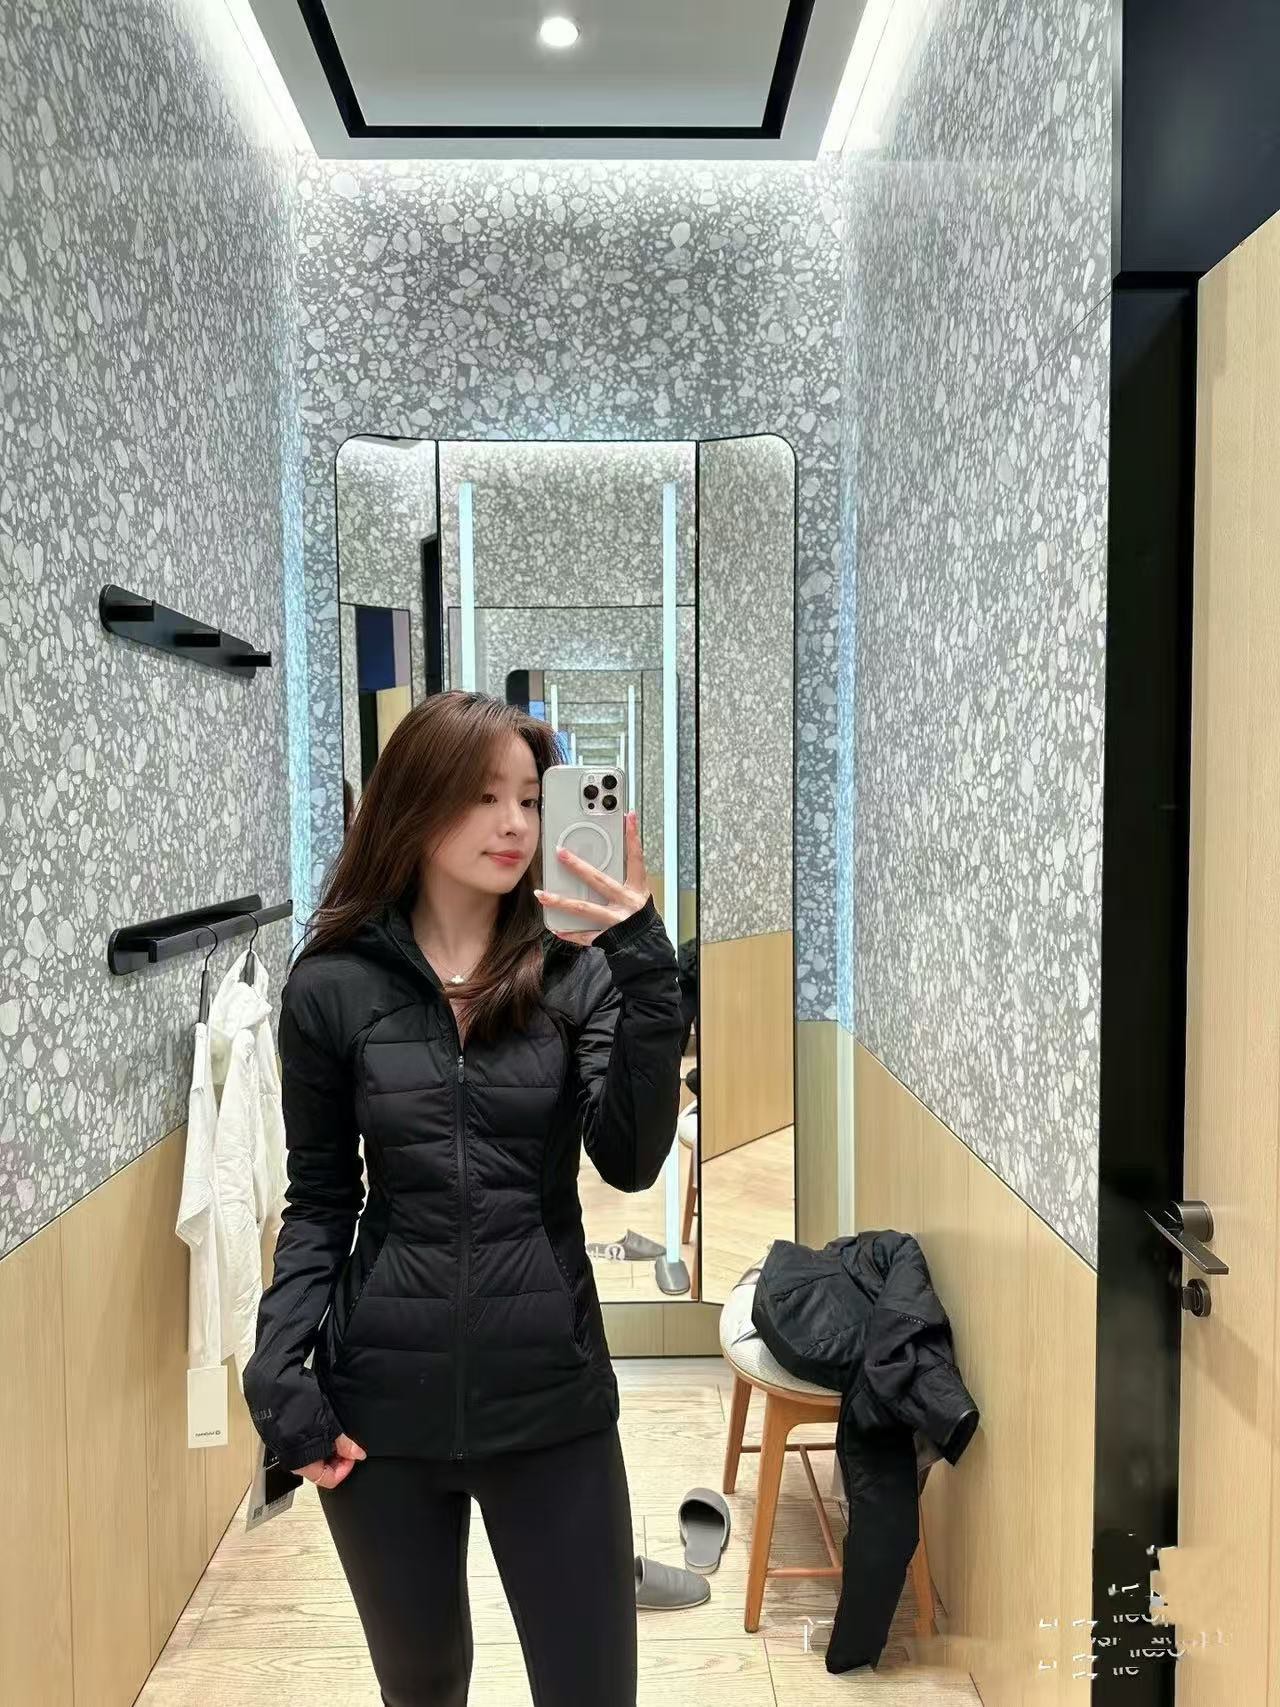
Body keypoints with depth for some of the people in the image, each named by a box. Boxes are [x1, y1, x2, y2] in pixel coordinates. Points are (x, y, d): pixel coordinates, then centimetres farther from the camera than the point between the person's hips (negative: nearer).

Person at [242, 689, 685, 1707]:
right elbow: (319, 1201, 3)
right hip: (383, 1397, 1)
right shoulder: (333, 984, -3)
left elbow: (632, 1160, -14)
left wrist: (647, 966, -23)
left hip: (552, 1393, 0)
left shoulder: (577, 969, -3)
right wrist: (279, 1370, -8)